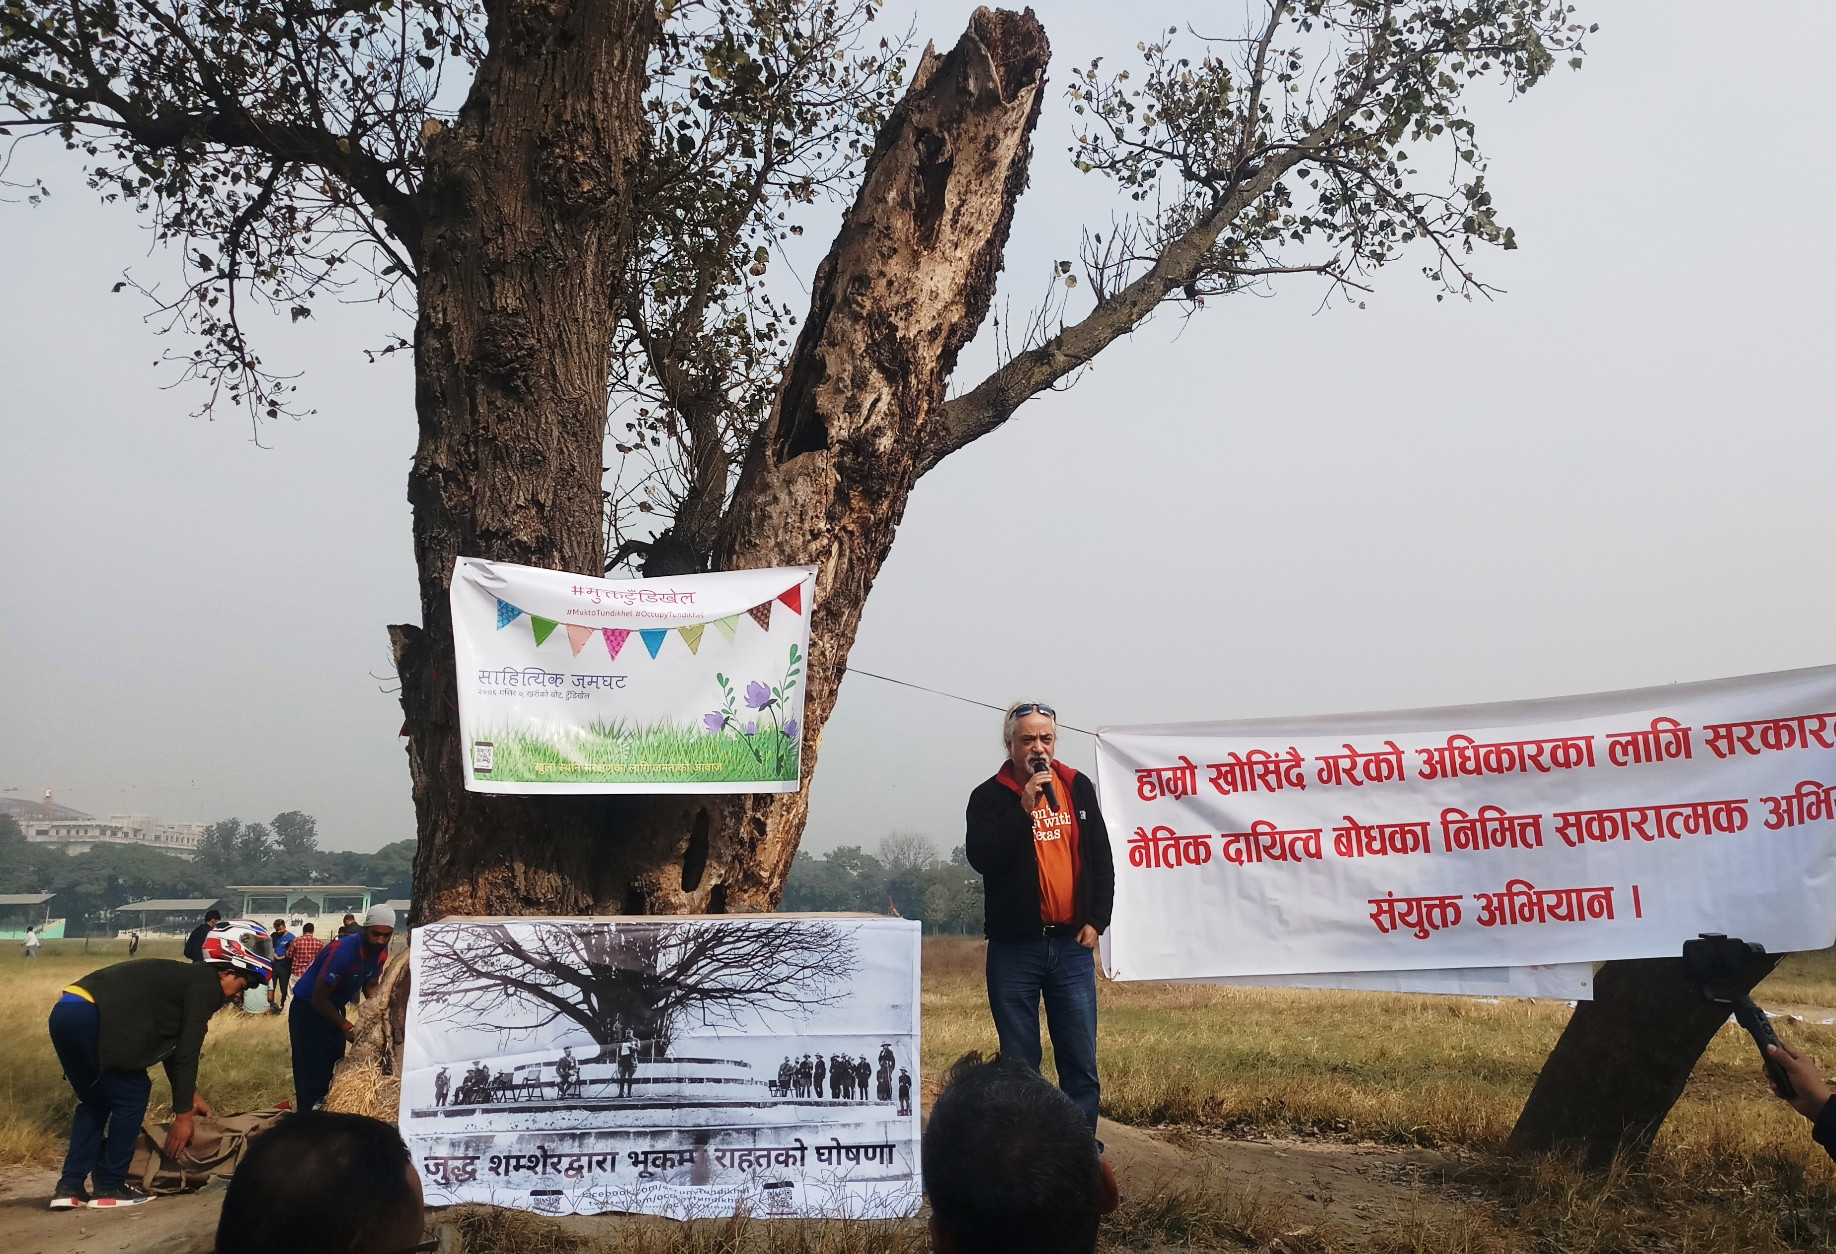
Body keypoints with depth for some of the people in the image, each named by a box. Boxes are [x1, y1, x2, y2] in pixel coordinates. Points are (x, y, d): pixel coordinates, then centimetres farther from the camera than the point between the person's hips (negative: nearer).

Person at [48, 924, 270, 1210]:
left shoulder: (185, 978, 25)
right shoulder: (205, 985, -2)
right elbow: (187, 1051, -4)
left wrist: (189, 1095, 38)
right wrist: (184, 1114, 2)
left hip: (66, 1013, 10)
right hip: (90, 1017, -10)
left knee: (96, 1100, 22)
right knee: (132, 1095, 4)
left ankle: (69, 1188, 20)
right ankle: (109, 1188, 9)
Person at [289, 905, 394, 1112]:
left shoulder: (381, 953, -8)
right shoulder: (342, 951, -31)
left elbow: (370, 986, 7)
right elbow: (319, 999, -27)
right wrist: (347, 1027, -24)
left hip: (334, 1009, 8)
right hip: (308, 1010, -8)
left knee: (334, 1073, 12)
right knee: (314, 1079, -9)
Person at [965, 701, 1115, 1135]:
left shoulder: (1077, 787, 8)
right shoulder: (989, 797, -2)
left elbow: (1100, 859, 11)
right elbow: (981, 857, -17)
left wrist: (1096, 920, 3)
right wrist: (1024, 807, -19)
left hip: (1071, 944, 2)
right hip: (1014, 947, -2)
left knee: (1081, 1059, 5)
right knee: (1019, 1062, 5)